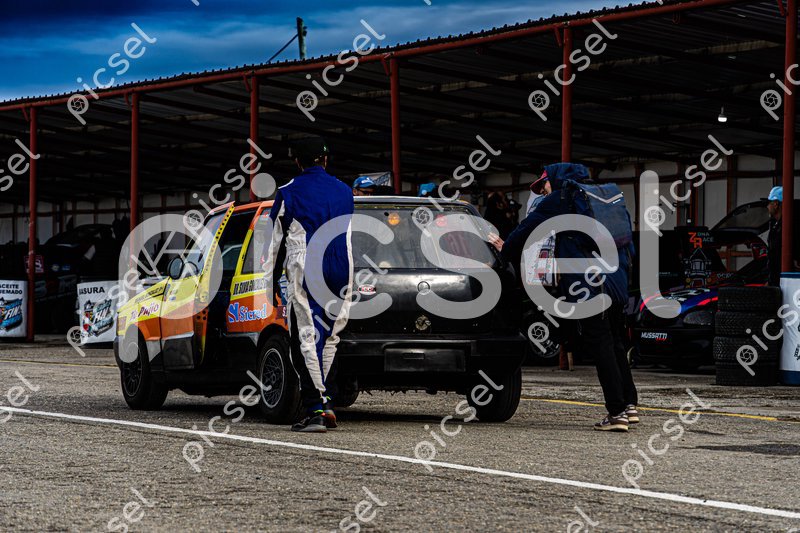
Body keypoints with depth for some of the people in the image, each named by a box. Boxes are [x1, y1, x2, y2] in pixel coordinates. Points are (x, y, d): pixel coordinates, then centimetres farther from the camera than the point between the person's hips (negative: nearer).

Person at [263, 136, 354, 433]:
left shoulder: (289, 194, -1)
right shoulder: (344, 192, 14)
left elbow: (277, 242, 2)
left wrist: (272, 282, 9)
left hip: (305, 274, -5)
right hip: (340, 275, 5)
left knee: (307, 339, -5)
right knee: (329, 338, 14)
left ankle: (316, 410, -13)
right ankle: (327, 403, 12)